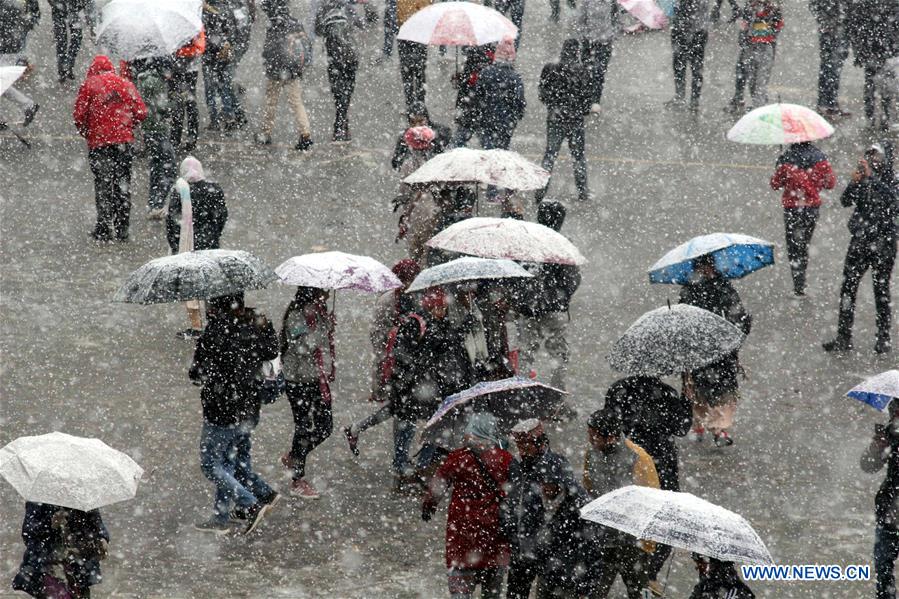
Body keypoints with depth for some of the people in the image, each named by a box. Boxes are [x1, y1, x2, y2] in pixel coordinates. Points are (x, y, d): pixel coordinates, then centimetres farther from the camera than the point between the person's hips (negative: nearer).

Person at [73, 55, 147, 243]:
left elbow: (79, 116, -6)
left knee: (102, 183, 3)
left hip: (99, 142, -2)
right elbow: (141, 113, 4)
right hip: (123, 141, 2)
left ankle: (104, 229, -1)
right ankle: (122, 229, 12)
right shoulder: (125, 85, 8)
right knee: (122, 184, 10)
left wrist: (86, 133, 11)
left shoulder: (89, 85, 0)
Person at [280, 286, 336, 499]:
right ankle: (298, 480, 12)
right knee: (304, 429, -1)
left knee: (325, 427, 10)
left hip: (318, 379, 8)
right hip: (300, 382, -8)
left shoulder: (321, 313, 8)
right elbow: (302, 347, -28)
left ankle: (293, 457, 33)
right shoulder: (296, 316, -17)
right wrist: (316, 324, -34)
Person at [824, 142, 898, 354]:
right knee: (848, 289, 0)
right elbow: (846, 201, -1)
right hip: (859, 241, 4)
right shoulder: (863, 179, 8)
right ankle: (844, 338, 4)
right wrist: (854, 182, -18)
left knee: (881, 292, 1)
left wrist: (871, 177, -25)